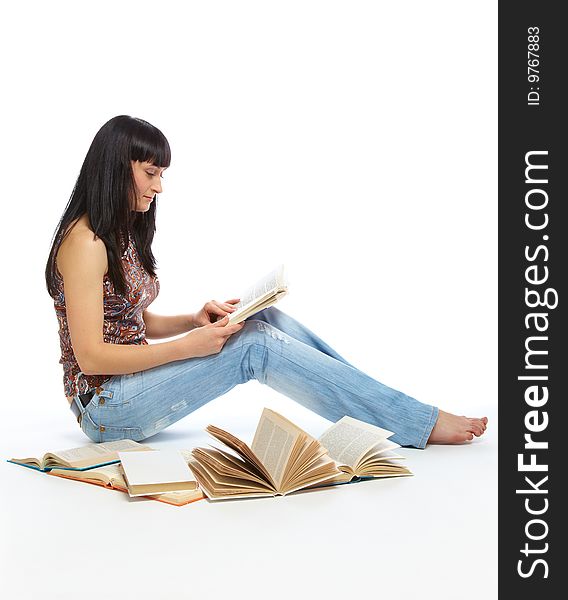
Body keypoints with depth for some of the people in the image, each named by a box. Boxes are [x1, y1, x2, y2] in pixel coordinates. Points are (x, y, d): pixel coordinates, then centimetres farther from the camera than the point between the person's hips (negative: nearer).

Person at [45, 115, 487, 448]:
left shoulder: (124, 234, 13)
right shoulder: (85, 240, -17)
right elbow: (89, 355, -21)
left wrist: (196, 320, -2)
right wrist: (188, 346, -22)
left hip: (132, 380, 8)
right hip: (107, 407, -8)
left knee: (266, 319, -6)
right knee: (255, 346, -20)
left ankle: (377, 404, -4)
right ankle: (419, 424, -16)